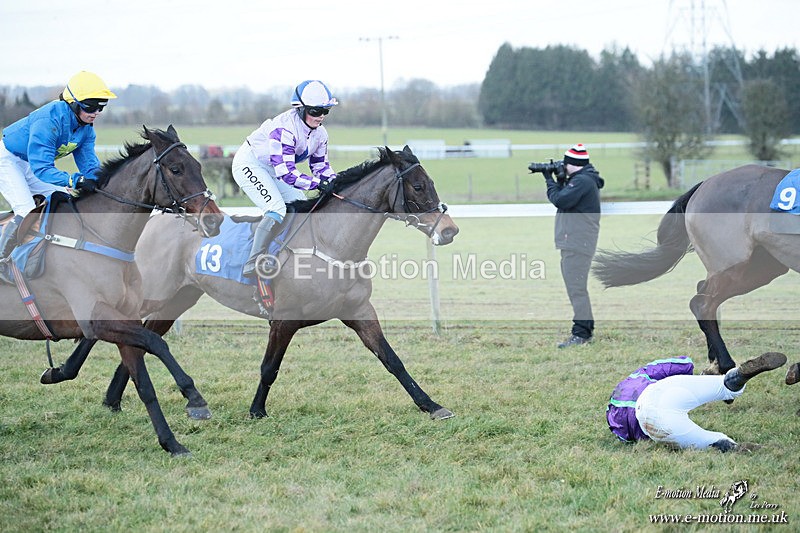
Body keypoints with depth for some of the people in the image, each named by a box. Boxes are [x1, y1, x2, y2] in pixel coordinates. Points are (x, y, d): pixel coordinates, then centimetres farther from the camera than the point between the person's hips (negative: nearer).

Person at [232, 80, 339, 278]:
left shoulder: (320, 134, -6)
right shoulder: (285, 128, -33)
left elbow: (320, 166, 5)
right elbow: (285, 172, -37)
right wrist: (318, 183, -39)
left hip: (271, 171, 9)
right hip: (249, 164, -9)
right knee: (277, 210, -26)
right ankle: (253, 263, -31)